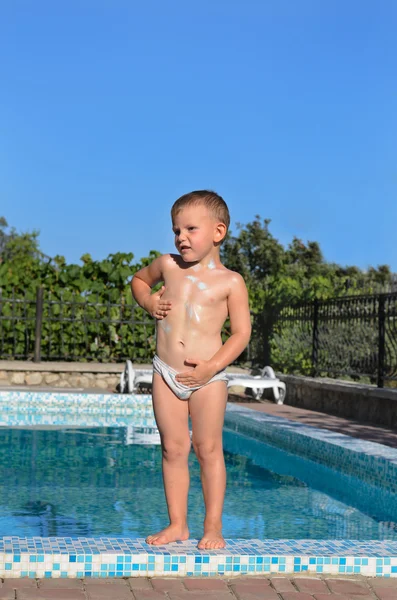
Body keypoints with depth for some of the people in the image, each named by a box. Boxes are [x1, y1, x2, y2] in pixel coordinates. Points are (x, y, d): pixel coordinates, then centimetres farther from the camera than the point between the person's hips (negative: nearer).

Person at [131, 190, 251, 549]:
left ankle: (213, 526, 12)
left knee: (208, 449, 1)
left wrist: (211, 367, -16)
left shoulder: (230, 281, -3)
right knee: (173, 449, 7)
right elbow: (139, 280, 28)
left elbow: (241, 332, -4)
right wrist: (149, 302, 6)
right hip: (166, 374, 3)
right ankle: (177, 524, 16)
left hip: (207, 377, -3)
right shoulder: (168, 266, 7)